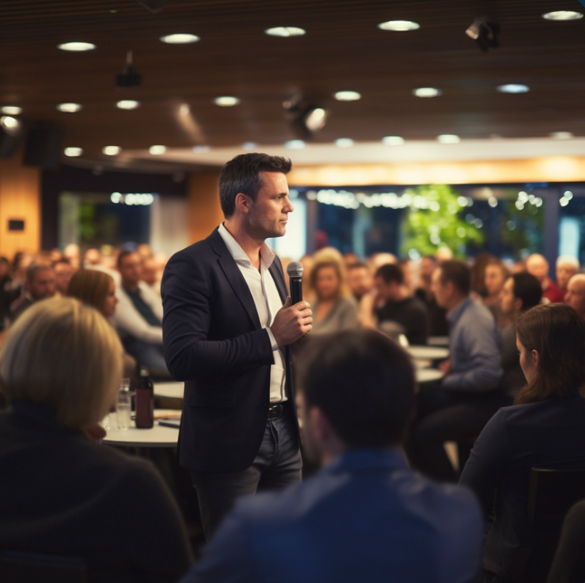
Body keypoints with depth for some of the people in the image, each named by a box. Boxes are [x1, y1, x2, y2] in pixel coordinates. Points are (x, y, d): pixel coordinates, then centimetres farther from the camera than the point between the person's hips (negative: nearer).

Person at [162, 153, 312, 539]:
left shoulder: (273, 264, 13)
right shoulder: (192, 266, -13)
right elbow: (183, 358, -24)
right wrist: (271, 337, -21)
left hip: (284, 435, 7)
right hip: (230, 442, -7)